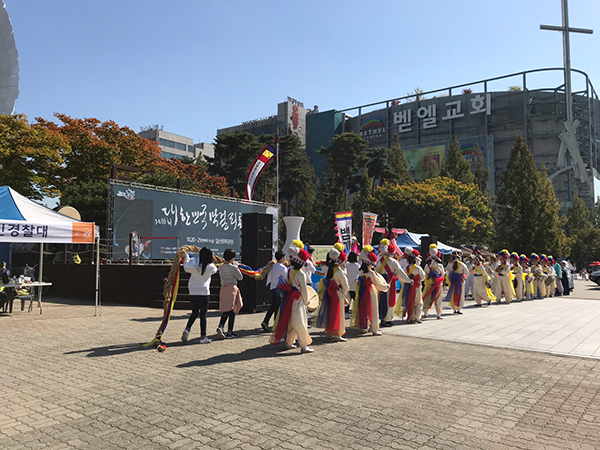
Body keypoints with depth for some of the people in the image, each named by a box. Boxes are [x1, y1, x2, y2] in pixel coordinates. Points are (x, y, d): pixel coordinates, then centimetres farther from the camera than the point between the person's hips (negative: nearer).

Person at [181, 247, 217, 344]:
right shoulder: (210, 266, -10)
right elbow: (214, 270, 13)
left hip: (193, 292, 4)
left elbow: (186, 268, 17)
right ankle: (203, 337, 9)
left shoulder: (193, 263, -3)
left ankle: (187, 329, 1)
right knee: (203, 315, 4)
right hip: (204, 292, -4)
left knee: (194, 312, 19)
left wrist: (186, 256, 30)